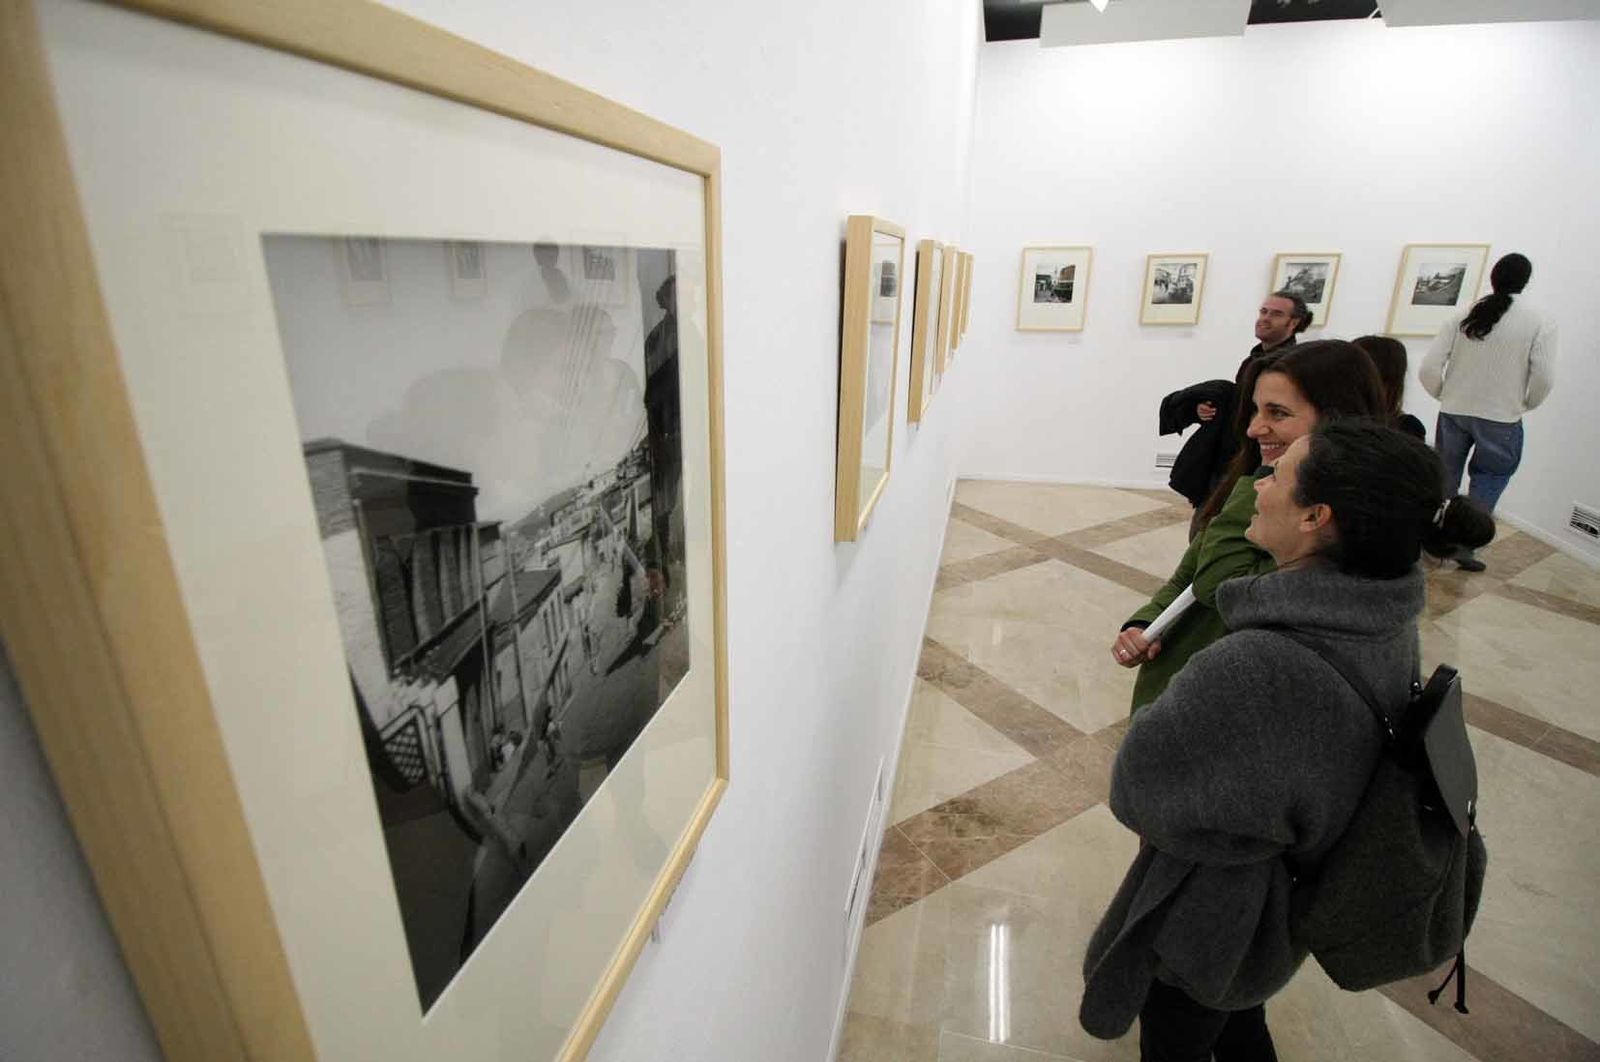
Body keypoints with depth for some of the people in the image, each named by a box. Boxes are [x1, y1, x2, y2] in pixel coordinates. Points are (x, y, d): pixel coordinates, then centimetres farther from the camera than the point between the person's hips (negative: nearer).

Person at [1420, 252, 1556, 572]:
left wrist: (1445, 396, 11)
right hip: (1501, 419, -2)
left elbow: (1428, 369, -7)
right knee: (1487, 486, 12)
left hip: (1453, 412, 2)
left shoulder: (1463, 317, -2)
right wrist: (1525, 405, 7)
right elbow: (1544, 377, -12)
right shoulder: (1539, 323, -7)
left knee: (1443, 480, 14)